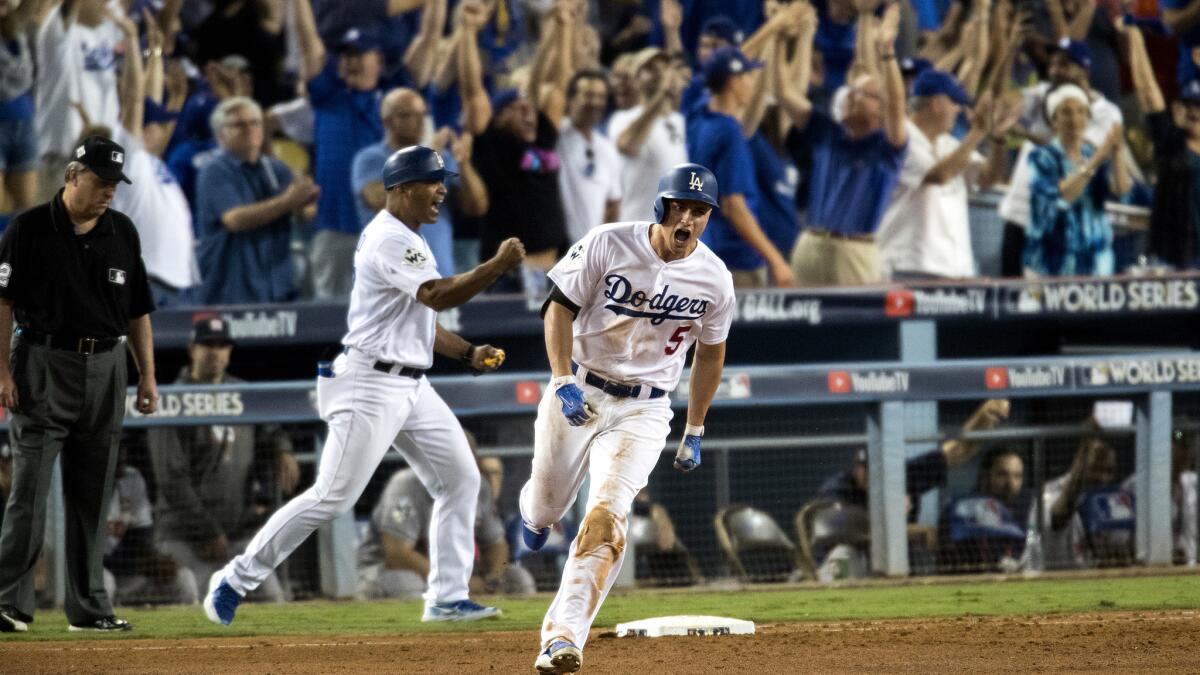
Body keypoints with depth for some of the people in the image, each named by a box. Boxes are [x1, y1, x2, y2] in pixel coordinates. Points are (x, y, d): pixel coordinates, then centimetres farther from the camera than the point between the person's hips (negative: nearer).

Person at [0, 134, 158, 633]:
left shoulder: (122, 232, 9)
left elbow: (137, 308, 14)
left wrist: (147, 375, 9)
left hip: (105, 369, 5)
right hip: (44, 365, -5)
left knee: (92, 496, 8)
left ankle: (88, 606, 13)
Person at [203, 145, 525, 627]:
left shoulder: (407, 240, 18)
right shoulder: (389, 240, -15)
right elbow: (439, 296, -26)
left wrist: (469, 353, 11)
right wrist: (498, 266, -24)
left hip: (411, 386, 10)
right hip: (371, 384, -10)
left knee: (460, 479, 6)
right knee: (334, 496, -10)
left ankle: (447, 598, 8)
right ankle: (236, 580, -3)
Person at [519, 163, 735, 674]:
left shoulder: (714, 279, -6)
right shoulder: (608, 245, -13)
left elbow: (710, 352, 10)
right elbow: (559, 308, -7)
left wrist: (695, 431, 15)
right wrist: (563, 382, -20)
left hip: (644, 408, 0)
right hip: (578, 391, 0)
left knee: (606, 514, -19)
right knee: (548, 504, 14)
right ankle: (535, 513, 56)